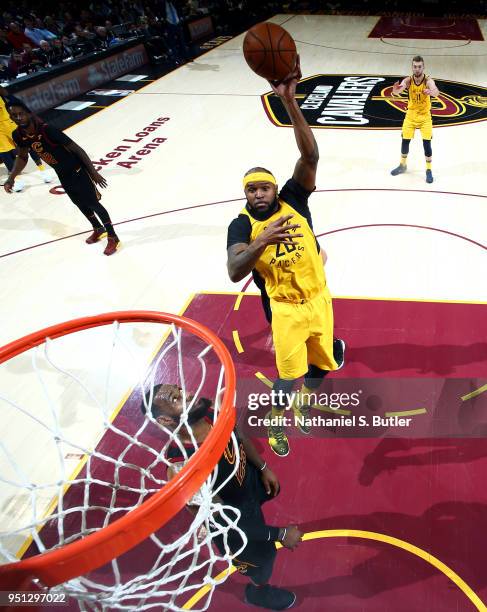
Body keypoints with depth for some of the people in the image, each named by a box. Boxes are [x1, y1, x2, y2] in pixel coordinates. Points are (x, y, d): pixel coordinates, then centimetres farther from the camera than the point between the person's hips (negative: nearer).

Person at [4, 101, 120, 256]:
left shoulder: (48, 130, -31)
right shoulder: (18, 135, -11)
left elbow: (77, 149, -26)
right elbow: (22, 157, 9)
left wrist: (93, 172, -22)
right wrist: (11, 178, -3)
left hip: (77, 171, -7)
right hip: (63, 175, 7)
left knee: (94, 204, 0)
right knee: (81, 204, 21)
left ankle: (113, 237, 13)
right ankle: (98, 229, 44)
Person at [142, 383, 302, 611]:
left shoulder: (212, 410, -27)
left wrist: (263, 468, 9)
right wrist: (280, 534, -22)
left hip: (250, 479, 5)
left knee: (270, 491, 38)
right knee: (261, 556, 23)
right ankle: (257, 590, 60)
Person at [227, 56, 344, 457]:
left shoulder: (293, 199, -7)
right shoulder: (242, 225, -11)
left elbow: (310, 156, -23)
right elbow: (234, 273, -27)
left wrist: (289, 100, -32)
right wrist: (261, 242, -44)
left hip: (319, 299, 3)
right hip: (286, 308, -3)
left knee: (321, 365, 18)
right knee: (289, 375, -4)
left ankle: (305, 404, 52)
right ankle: (276, 423, 29)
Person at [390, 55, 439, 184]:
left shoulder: (428, 81, -21)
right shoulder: (408, 80, -15)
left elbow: (436, 92, -40)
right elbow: (397, 91, -32)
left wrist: (431, 92, -64)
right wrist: (395, 90, -57)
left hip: (425, 116, -2)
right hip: (410, 115, 2)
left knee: (427, 144, -6)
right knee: (405, 141, 8)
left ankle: (429, 170, 9)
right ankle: (402, 165, 31)